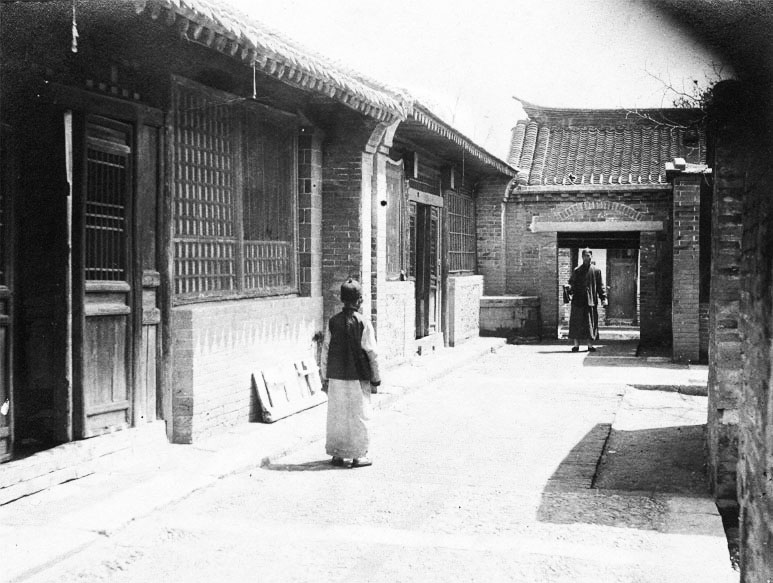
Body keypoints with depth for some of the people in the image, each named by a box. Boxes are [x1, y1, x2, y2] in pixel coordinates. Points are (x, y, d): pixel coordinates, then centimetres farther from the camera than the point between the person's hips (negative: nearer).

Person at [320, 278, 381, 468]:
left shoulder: (333, 322, 1)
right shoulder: (363, 323, -10)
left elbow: (325, 350, 4)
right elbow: (372, 353, -7)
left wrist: (325, 377, 12)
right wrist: (376, 379, 2)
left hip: (335, 377, 3)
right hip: (358, 377, -3)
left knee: (336, 415, 12)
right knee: (358, 416, 5)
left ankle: (337, 454, 19)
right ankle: (359, 455, 8)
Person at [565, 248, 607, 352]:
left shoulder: (596, 270, 7)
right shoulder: (577, 271, 8)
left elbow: (600, 286, 7)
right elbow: (572, 284, 7)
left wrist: (603, 298, -1)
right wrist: (568, 288, -15)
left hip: (591, 300, 0)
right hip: (578, 300, 0)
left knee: (591, 323, 1)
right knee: (577, 323, 0)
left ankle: (590, 345, 7)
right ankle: (576, 345, 6)